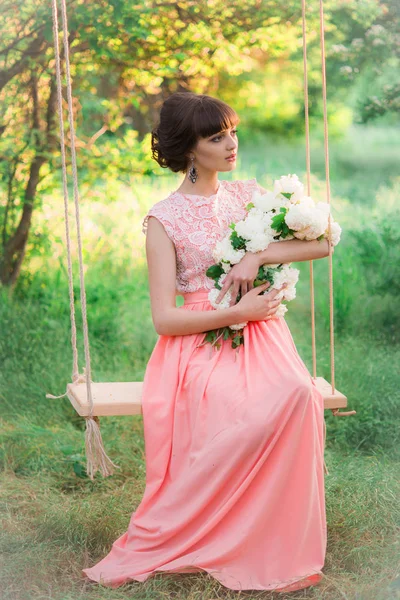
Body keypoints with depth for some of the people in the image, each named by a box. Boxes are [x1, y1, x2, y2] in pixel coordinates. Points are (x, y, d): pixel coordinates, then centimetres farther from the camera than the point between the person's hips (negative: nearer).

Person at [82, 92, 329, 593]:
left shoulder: (249, 195, 15)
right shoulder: (164, 219, 2)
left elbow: (322, 242, 5)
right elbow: (164, 318, -5)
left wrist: (258, 255, -9)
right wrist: (236, 313, -12)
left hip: (260, 336, 4)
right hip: (199, 343, -4)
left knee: (296, 394, -31)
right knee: (260, 412, -33)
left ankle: (279, 551, -18)